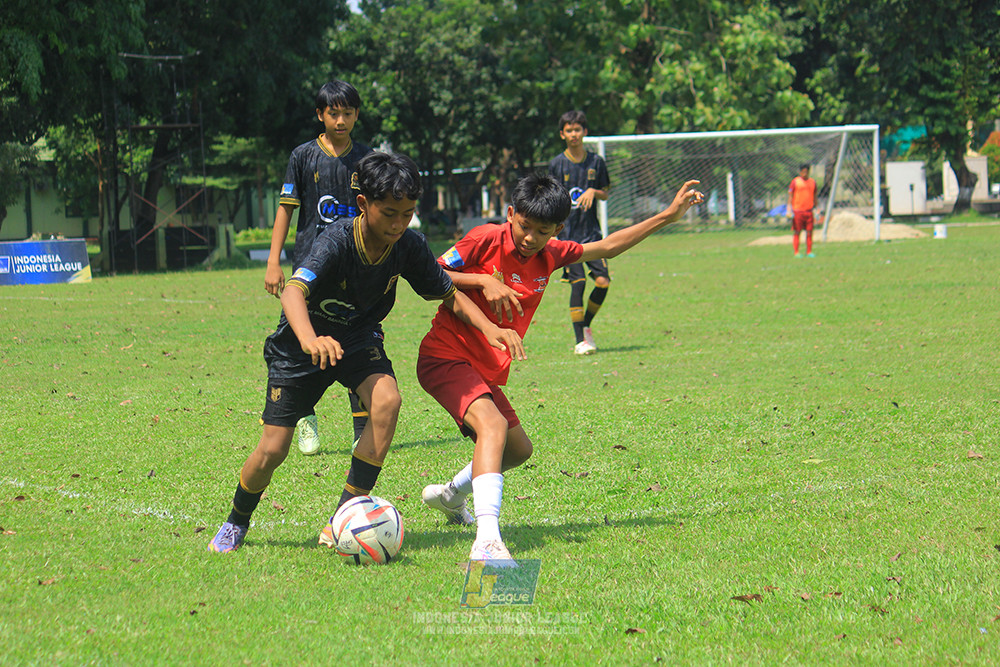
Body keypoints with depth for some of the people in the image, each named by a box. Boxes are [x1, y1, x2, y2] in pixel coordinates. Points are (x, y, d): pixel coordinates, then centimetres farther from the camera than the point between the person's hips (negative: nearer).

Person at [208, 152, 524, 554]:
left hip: (357, 338, 3)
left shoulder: (409, 246, -16)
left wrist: (488, 328, -20)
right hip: (301, 344, -3)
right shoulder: (338, 241, -30)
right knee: (273, 450, -6)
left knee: (387, 399, -28)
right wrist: (310, 339, -65)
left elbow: (448, 295, -2)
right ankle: (236, 522, 27)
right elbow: (293, 291, -45)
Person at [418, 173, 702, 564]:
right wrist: (482, 281, -22)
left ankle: (450, 495, 48)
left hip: (485, 370, 8)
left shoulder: (549, 256, 5)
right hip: (444, 356, -8)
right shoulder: (485, 240, -12)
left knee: (518, 449, 23)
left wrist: (669, 216, 14)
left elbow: (608, 247, 15)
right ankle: (487, 541, -46)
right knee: (493, 425, -32)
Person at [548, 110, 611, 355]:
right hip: (567, 232, -2)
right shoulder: (557, 164, 0)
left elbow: (605, 194, 13)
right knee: (578, 282, -10)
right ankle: (580, 340, -3)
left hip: (591, 231, 3)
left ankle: (586, 325, 18)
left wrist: (593, 191, -10)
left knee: (603, 281, -7)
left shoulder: (596, 162, 6)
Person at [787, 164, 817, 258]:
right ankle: (796, 252, 1)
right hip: (797, 210, -4)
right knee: (796, 232, -2)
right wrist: (789, 209, -8)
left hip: (809, 210, 4)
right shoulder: (795, 181, 0)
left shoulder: (812, 182, 12)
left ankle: (809, 252, 7)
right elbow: (790, 196, 0)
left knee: (809, 232, 2)